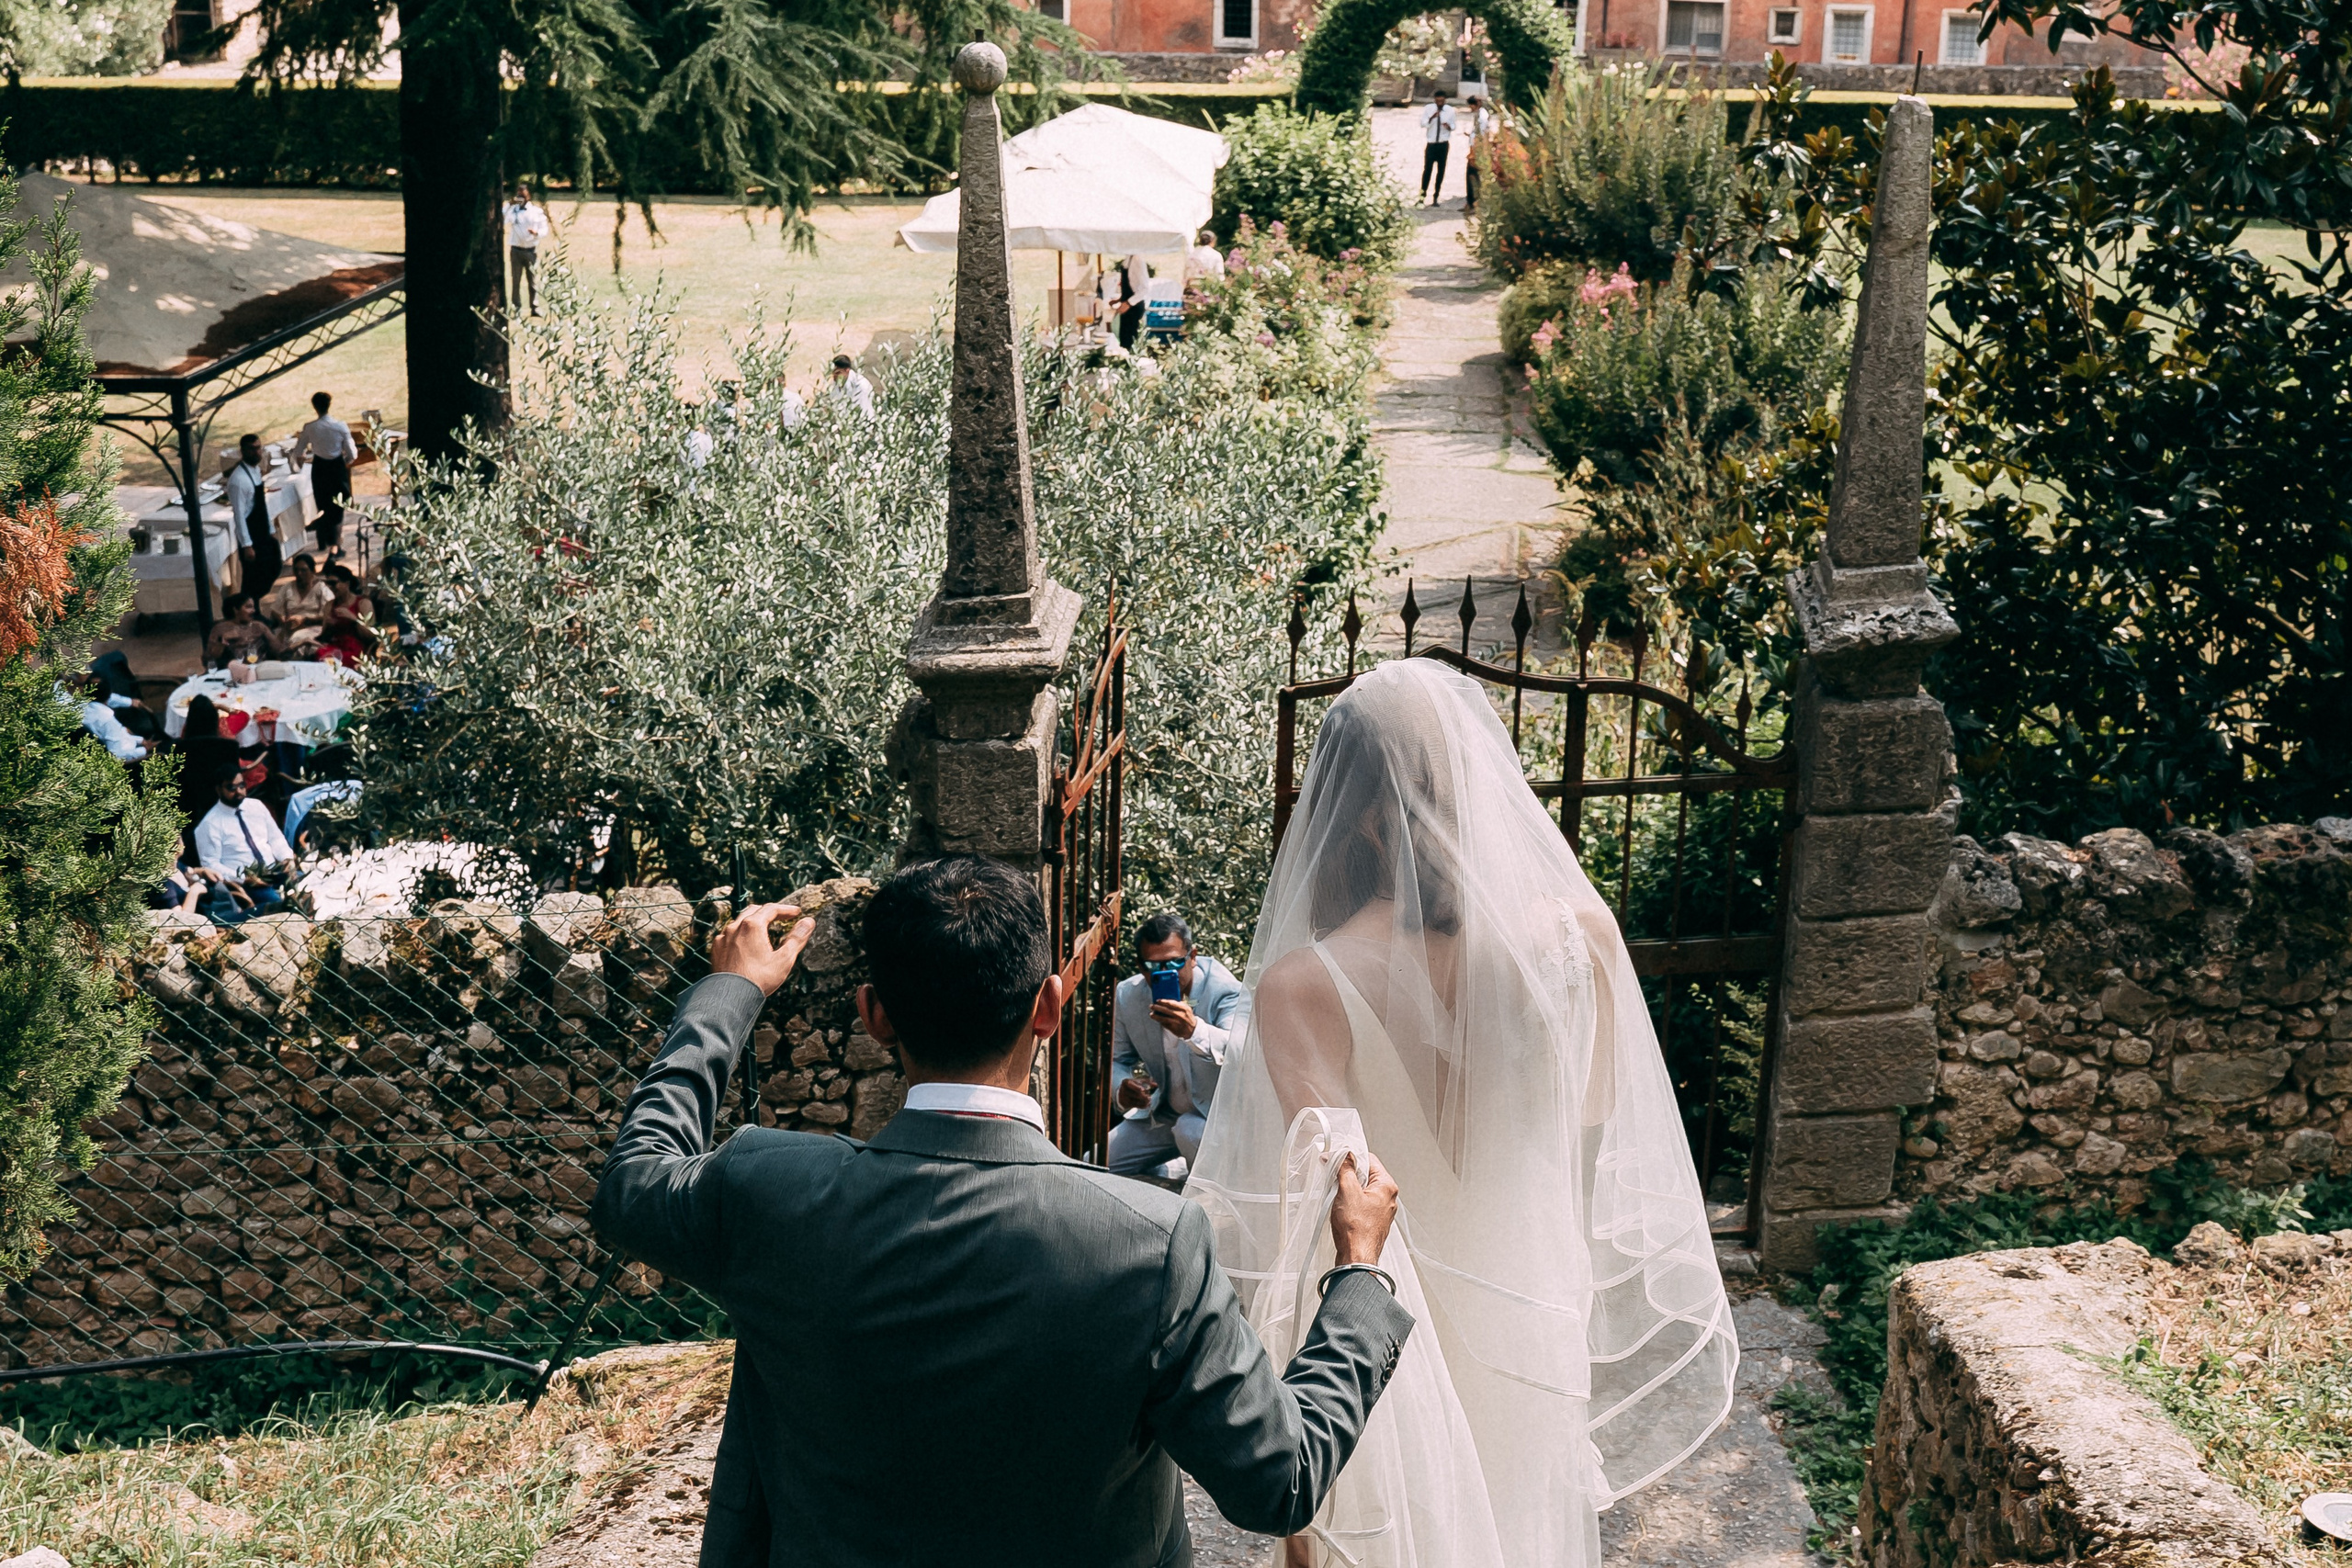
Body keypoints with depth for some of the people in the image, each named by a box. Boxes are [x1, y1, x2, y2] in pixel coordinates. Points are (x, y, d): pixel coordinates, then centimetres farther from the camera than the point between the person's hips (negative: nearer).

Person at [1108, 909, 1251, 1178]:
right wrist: (1121, 1089, -18)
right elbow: (1118, 1060, 7)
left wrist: (1194, 1030, -55)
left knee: (1190, 1130, -36)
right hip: (1159, 1115, 4)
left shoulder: (1226, 991, -19)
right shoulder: (1127, 995, -4)